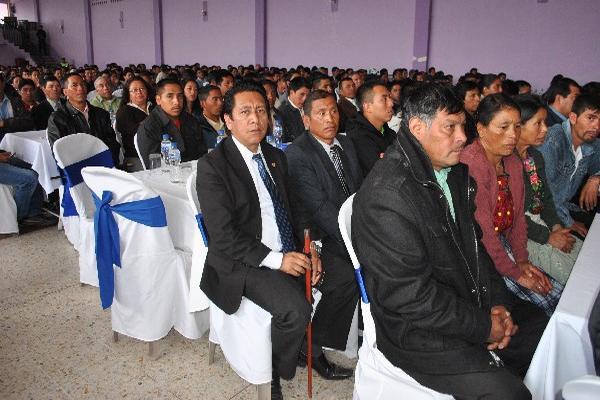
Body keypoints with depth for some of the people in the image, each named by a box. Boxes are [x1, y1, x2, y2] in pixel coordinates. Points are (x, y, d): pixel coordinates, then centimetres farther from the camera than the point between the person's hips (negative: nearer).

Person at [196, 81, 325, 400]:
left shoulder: (276, 157, 10)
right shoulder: (212, 166, -11)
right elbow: (224, 236, -17)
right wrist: (275, 259, -22)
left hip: (289, 254, 7)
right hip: (243, 263, -7)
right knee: (296, 309, -26)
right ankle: (273, 374, 3)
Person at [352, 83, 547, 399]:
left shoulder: (455, 173, 6)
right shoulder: (386, 195, -25)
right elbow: (409, 295, -25)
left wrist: (497, 301, 1)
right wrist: (483, 327, -16)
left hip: (473, 303, 9)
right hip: (418, 329, -9)